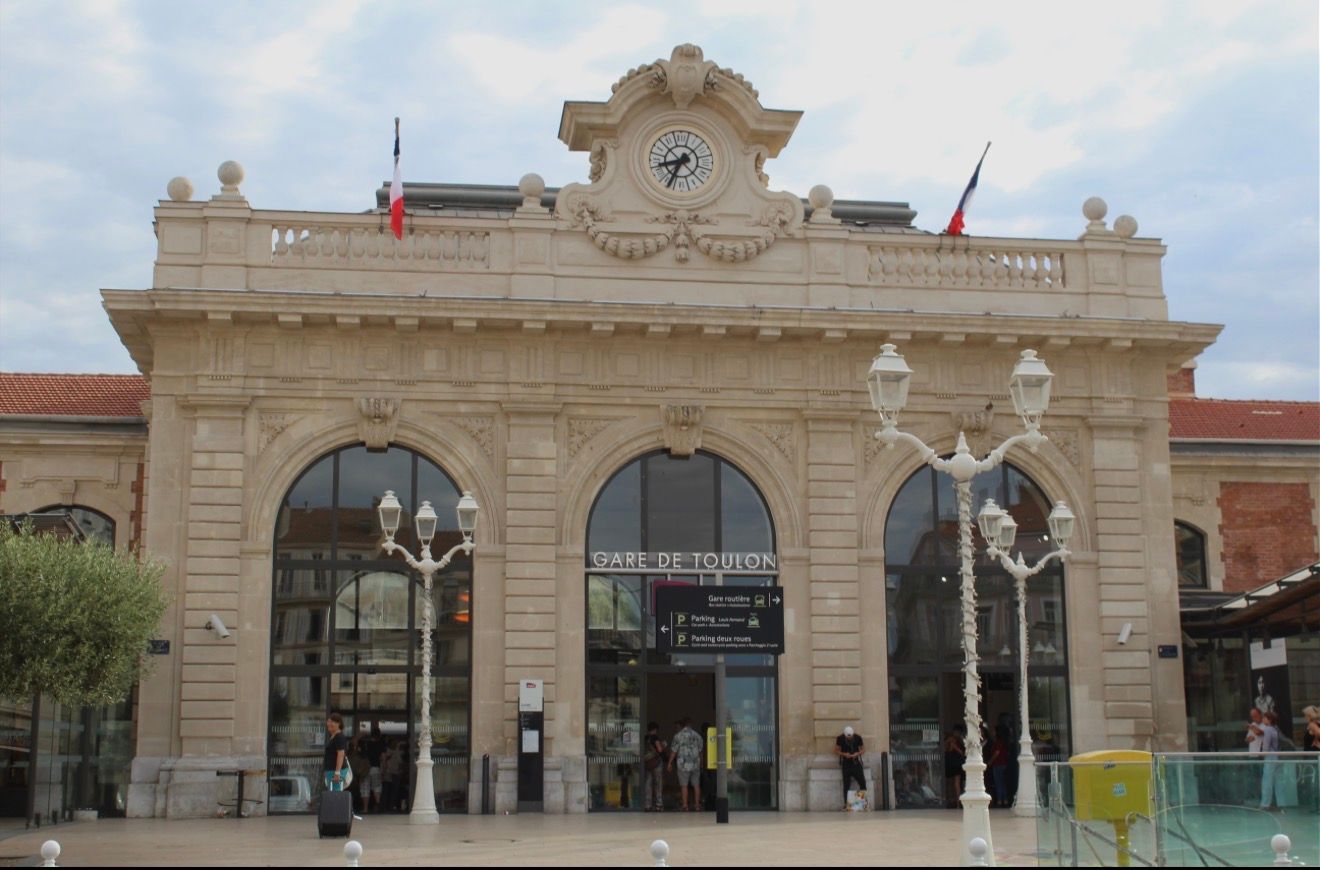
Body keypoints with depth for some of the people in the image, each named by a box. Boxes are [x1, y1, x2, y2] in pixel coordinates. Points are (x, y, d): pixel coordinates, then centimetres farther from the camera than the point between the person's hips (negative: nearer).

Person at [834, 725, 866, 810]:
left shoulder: (858, 737, -4)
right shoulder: (840, 739, -6)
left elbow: (863, 749, 7)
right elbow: (836, 751, 2)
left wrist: (857, 753, -13)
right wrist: (844, 754, -16)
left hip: (856, 763, 1)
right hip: (846, 764, -1)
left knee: (862, 782, -6)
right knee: (846, 785, -3)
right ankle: (846, 805, 0)